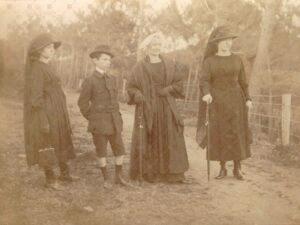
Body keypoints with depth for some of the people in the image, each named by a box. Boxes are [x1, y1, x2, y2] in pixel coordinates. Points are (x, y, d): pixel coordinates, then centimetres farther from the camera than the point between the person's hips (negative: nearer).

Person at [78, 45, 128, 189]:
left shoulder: (112, 79, 7)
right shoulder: (89, 81, -10)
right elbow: (82, 103, -4)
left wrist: (116, 117, 15)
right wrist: (92, 119, -2)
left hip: (114, 122, 5)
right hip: (99, 123, -5)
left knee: (120, 150, 8)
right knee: (101, 151, 6)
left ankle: (119, 176, 24)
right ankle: (106, 179, 20)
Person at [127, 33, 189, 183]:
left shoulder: (170, 65, 9)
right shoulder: (139, 67, 3)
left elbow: (179, 82, 7)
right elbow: (131, 87, 3)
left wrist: (167, 90, -9)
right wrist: (138, 96, -16)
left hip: (167, 109, 2)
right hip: (147, 109, -2)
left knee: (171, 140, 0)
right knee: (149, 141, -2)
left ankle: (174, 173, 6)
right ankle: (149, 173, 7)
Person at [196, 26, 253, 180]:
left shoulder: (237, 59, 6)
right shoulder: (209, 61, 0)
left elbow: (242, 81, 9)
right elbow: (204, 81, -13)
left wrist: (248, 99, -1)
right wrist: (206, 94, -33)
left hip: (235, 99, 1)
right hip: (217, 101, -1)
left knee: (237, 133, -2)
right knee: (219, 134, -1)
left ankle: (237, 169, 8)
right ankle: (223, 168, 12)